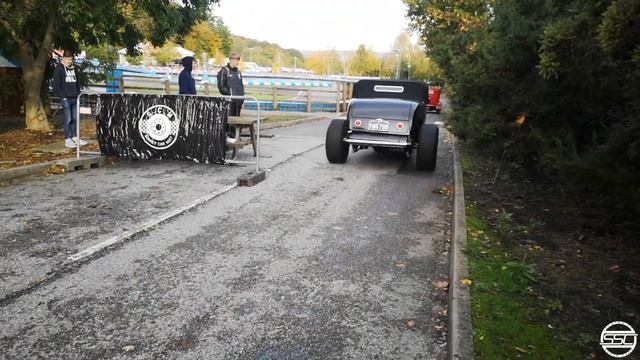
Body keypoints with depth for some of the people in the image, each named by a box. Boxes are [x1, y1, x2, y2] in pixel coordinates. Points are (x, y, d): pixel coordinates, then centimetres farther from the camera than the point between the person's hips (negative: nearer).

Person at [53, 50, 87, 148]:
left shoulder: (74, 69, 16)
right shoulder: (59, 69, -3)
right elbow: (56, 85, -7)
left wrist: (78, 94, 13)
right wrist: (62, 95, -11)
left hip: (74, 98, 6)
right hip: (65, 98, -6)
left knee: (75, 118, 9)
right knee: (68, 119, -6)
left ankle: (75, 137, 18)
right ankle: (67, 140, 0)